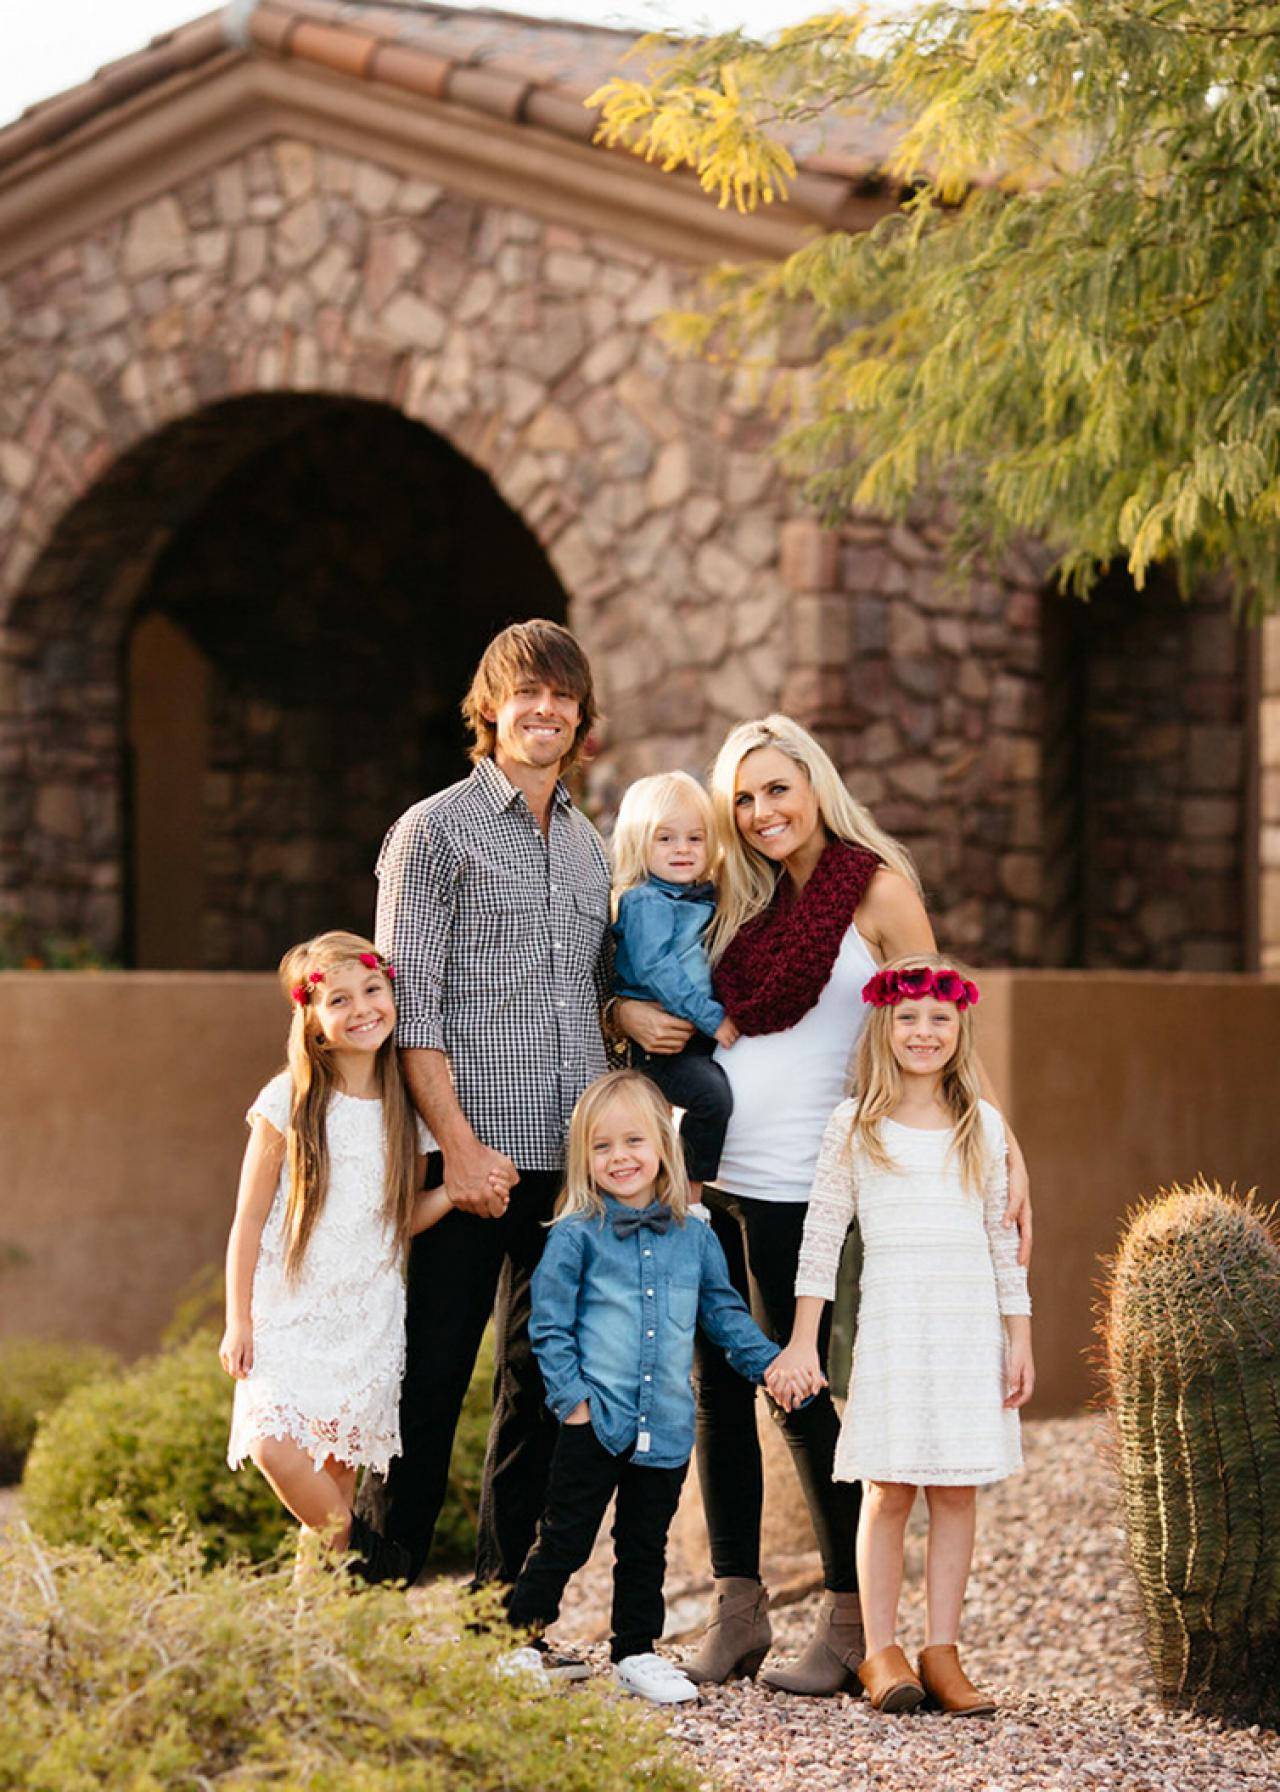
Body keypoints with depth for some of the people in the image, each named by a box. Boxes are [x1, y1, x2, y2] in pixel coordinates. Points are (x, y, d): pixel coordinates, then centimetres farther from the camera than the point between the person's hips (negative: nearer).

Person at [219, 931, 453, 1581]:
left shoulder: (407, 1111, 6)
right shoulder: (290, 1103, -4)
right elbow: (249, 1218, 0)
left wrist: (454, 1191, -4)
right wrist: (239, 1321, -3)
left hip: (368, 1319, 3)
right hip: (289, 1313, -2)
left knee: (339, 1469, -1)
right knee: (271, 1443, -21)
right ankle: (363, 1553, -2)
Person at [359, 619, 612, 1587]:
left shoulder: (589, 843, 17)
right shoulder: (435, 831, -1)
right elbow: (411, 1006, -8)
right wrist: (462, 1143, -15)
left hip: (575, 1156, 6)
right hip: (477, 1160, -6)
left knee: (544, 1385, 9)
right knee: (429, 1386, -4)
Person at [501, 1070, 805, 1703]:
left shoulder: (694, 1237, 7)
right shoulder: (576, 1236, -4)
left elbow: (724, 1311, 18)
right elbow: (549, 1326, -4)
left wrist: (767, 1363, 7)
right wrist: (571, 1398, -10)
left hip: (666, 1429, 4)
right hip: (596, 1425, -4)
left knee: (646, 1546, 13)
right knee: (565, 1541, 1)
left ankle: (636, 1652, 24)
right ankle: (521, 1641, 13)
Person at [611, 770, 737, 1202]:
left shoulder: (705, 900, 15)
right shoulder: (644, 903, -10)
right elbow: (655, 969, -21)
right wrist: (711, 1017, -21)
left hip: (702, 1038, 9)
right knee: (713, 1096, -25)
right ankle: (689, 1191, -10)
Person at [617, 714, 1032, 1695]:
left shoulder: (877, 889, -2)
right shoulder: (745, 903, 13)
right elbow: (656, 994, 24)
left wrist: (1005, 1144, -13)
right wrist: (632, 1012, 1)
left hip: (793, 1182, -5)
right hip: (707, 1168, 5)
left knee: (798, 1393, -4)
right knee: (718, 1393, 6)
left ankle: (850, 1623, 6)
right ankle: (738, 1611, 15)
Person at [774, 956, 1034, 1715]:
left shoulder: (983, 1126, 9)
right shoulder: (856, 1125, 2)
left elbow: (1003, 1237, 12)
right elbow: (822, 1235, 2)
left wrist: (1020, 1337, 8)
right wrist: (803, 1340, -2)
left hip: (971, 1328, 2)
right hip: (892, 1322, -2)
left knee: (959, 1490, 1)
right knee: (890, 1490, -3)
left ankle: (943, 1651, 6)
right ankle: (881, 1652, 3)